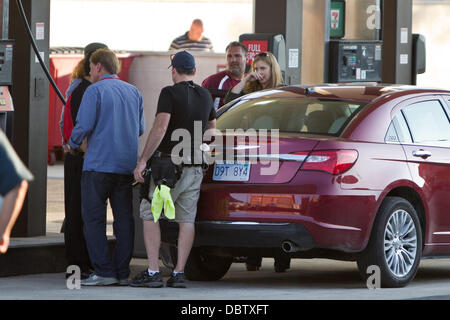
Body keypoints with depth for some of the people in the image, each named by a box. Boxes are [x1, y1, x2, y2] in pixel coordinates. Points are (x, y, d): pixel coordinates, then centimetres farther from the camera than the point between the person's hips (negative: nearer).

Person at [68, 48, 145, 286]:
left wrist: (73, 143, 6)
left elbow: (84, 125, -12)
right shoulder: (133, 92, 13)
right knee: (124, 218, 7)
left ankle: (103, 272, -8)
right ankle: (122, 273, 7)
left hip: (99, 163, -6)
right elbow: (140, 129, 16)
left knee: (93, 218, -2)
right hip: (127, 165, 6)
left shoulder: (95, 90, -6)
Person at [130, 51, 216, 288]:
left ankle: (153, 272, -5)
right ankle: (179, 273, 1)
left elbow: (160, 128, -20)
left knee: (149, 214, 2)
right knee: (187, 219, 7)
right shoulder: (205, 96, 12)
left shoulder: (170, 93, -9)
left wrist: (143, 160, -19)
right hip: (195, 168, 6)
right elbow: (212, 129, 26)